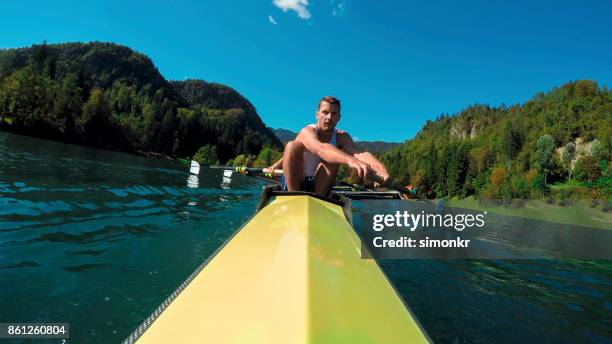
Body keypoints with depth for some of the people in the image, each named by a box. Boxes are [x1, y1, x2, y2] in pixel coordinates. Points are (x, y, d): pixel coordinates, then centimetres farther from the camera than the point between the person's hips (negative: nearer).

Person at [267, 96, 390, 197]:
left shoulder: (342, 137, -6)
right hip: (292, 183, -3)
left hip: (319, 187, 3)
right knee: (292, 145, -28)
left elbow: (358, 153, -27)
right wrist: (350, 160, -62)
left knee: (333, 158, -24)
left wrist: (380, 169, -50)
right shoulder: (307, 131, -18)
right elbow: (320, 149, -42)